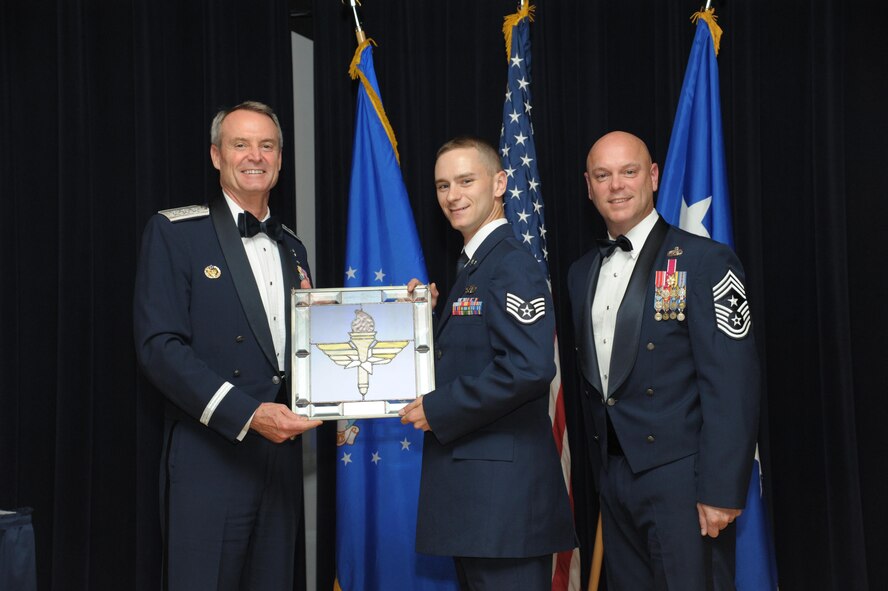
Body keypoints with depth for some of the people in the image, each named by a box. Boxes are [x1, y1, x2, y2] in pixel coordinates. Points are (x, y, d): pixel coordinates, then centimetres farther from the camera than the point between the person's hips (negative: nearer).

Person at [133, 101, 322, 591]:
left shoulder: (292, 248, 16)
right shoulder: (175, 232, -3)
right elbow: (159, 346, -12)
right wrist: (247, 414, -20)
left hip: (280, 454, 6)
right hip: (210, 457, -6)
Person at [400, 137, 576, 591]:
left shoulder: (511, 266, -13)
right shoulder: (473, 268, 18)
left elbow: (529, 367, -26)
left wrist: (438, 409, -17)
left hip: (504, 491, -10)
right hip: (473, 486, 10)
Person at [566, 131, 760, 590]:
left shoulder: (705, 261, -9)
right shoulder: (581, 273, 12)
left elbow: (731, 383, -14)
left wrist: (721, 491, -18)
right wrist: (599, 464, 12)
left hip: (680, 473, -6)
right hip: (614, 475, 6)